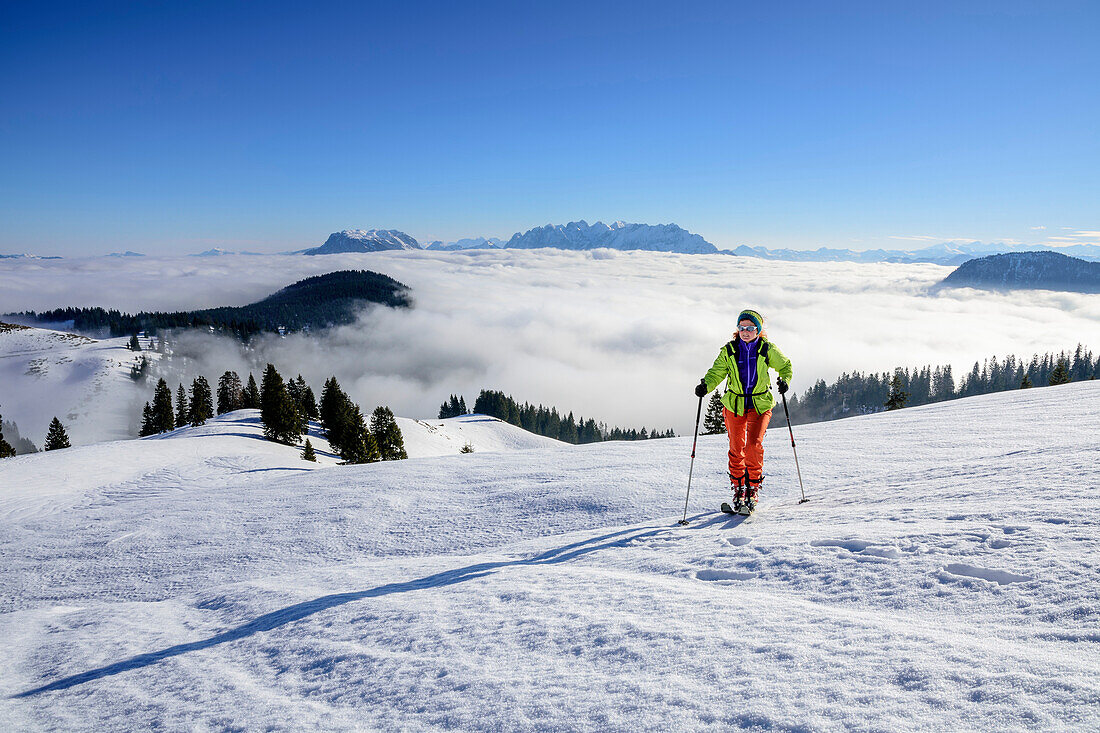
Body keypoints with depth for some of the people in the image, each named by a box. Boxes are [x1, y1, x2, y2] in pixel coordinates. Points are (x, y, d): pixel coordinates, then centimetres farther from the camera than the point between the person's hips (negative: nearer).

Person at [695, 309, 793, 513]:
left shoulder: (767, 350, -3)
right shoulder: (729, 351, -2)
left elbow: (785, 366, 8)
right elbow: (717, 372, -3)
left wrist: (784, 380, -13)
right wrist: (705, 386, -23)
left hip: (760, 405, -1)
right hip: (734, 405, 2)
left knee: (754, 445, -15)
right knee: (736, 448, 4)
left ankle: (753, 489, 0)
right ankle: (738, 488, 22)